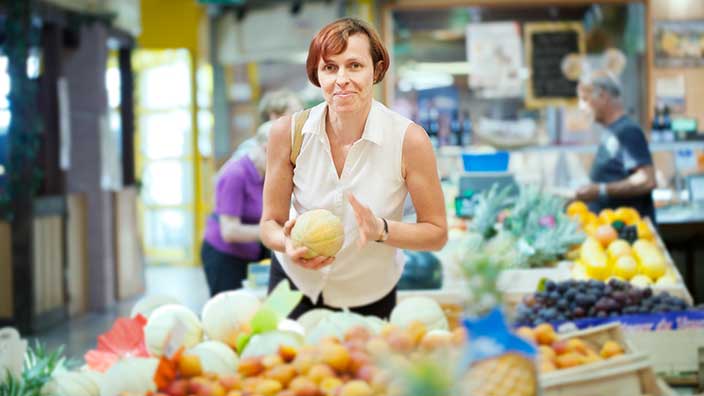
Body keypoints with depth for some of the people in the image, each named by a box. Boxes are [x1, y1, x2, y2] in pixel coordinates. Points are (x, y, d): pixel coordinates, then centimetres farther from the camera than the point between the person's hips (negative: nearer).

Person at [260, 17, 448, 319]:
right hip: (295, 285, 0)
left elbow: (436, 233, -14)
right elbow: (270, 222, -9)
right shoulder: (288, 132, -18)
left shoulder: (409, 140, -22)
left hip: (369, 300, 0)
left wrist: (380, 230, -31)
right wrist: (288, 244, -31)